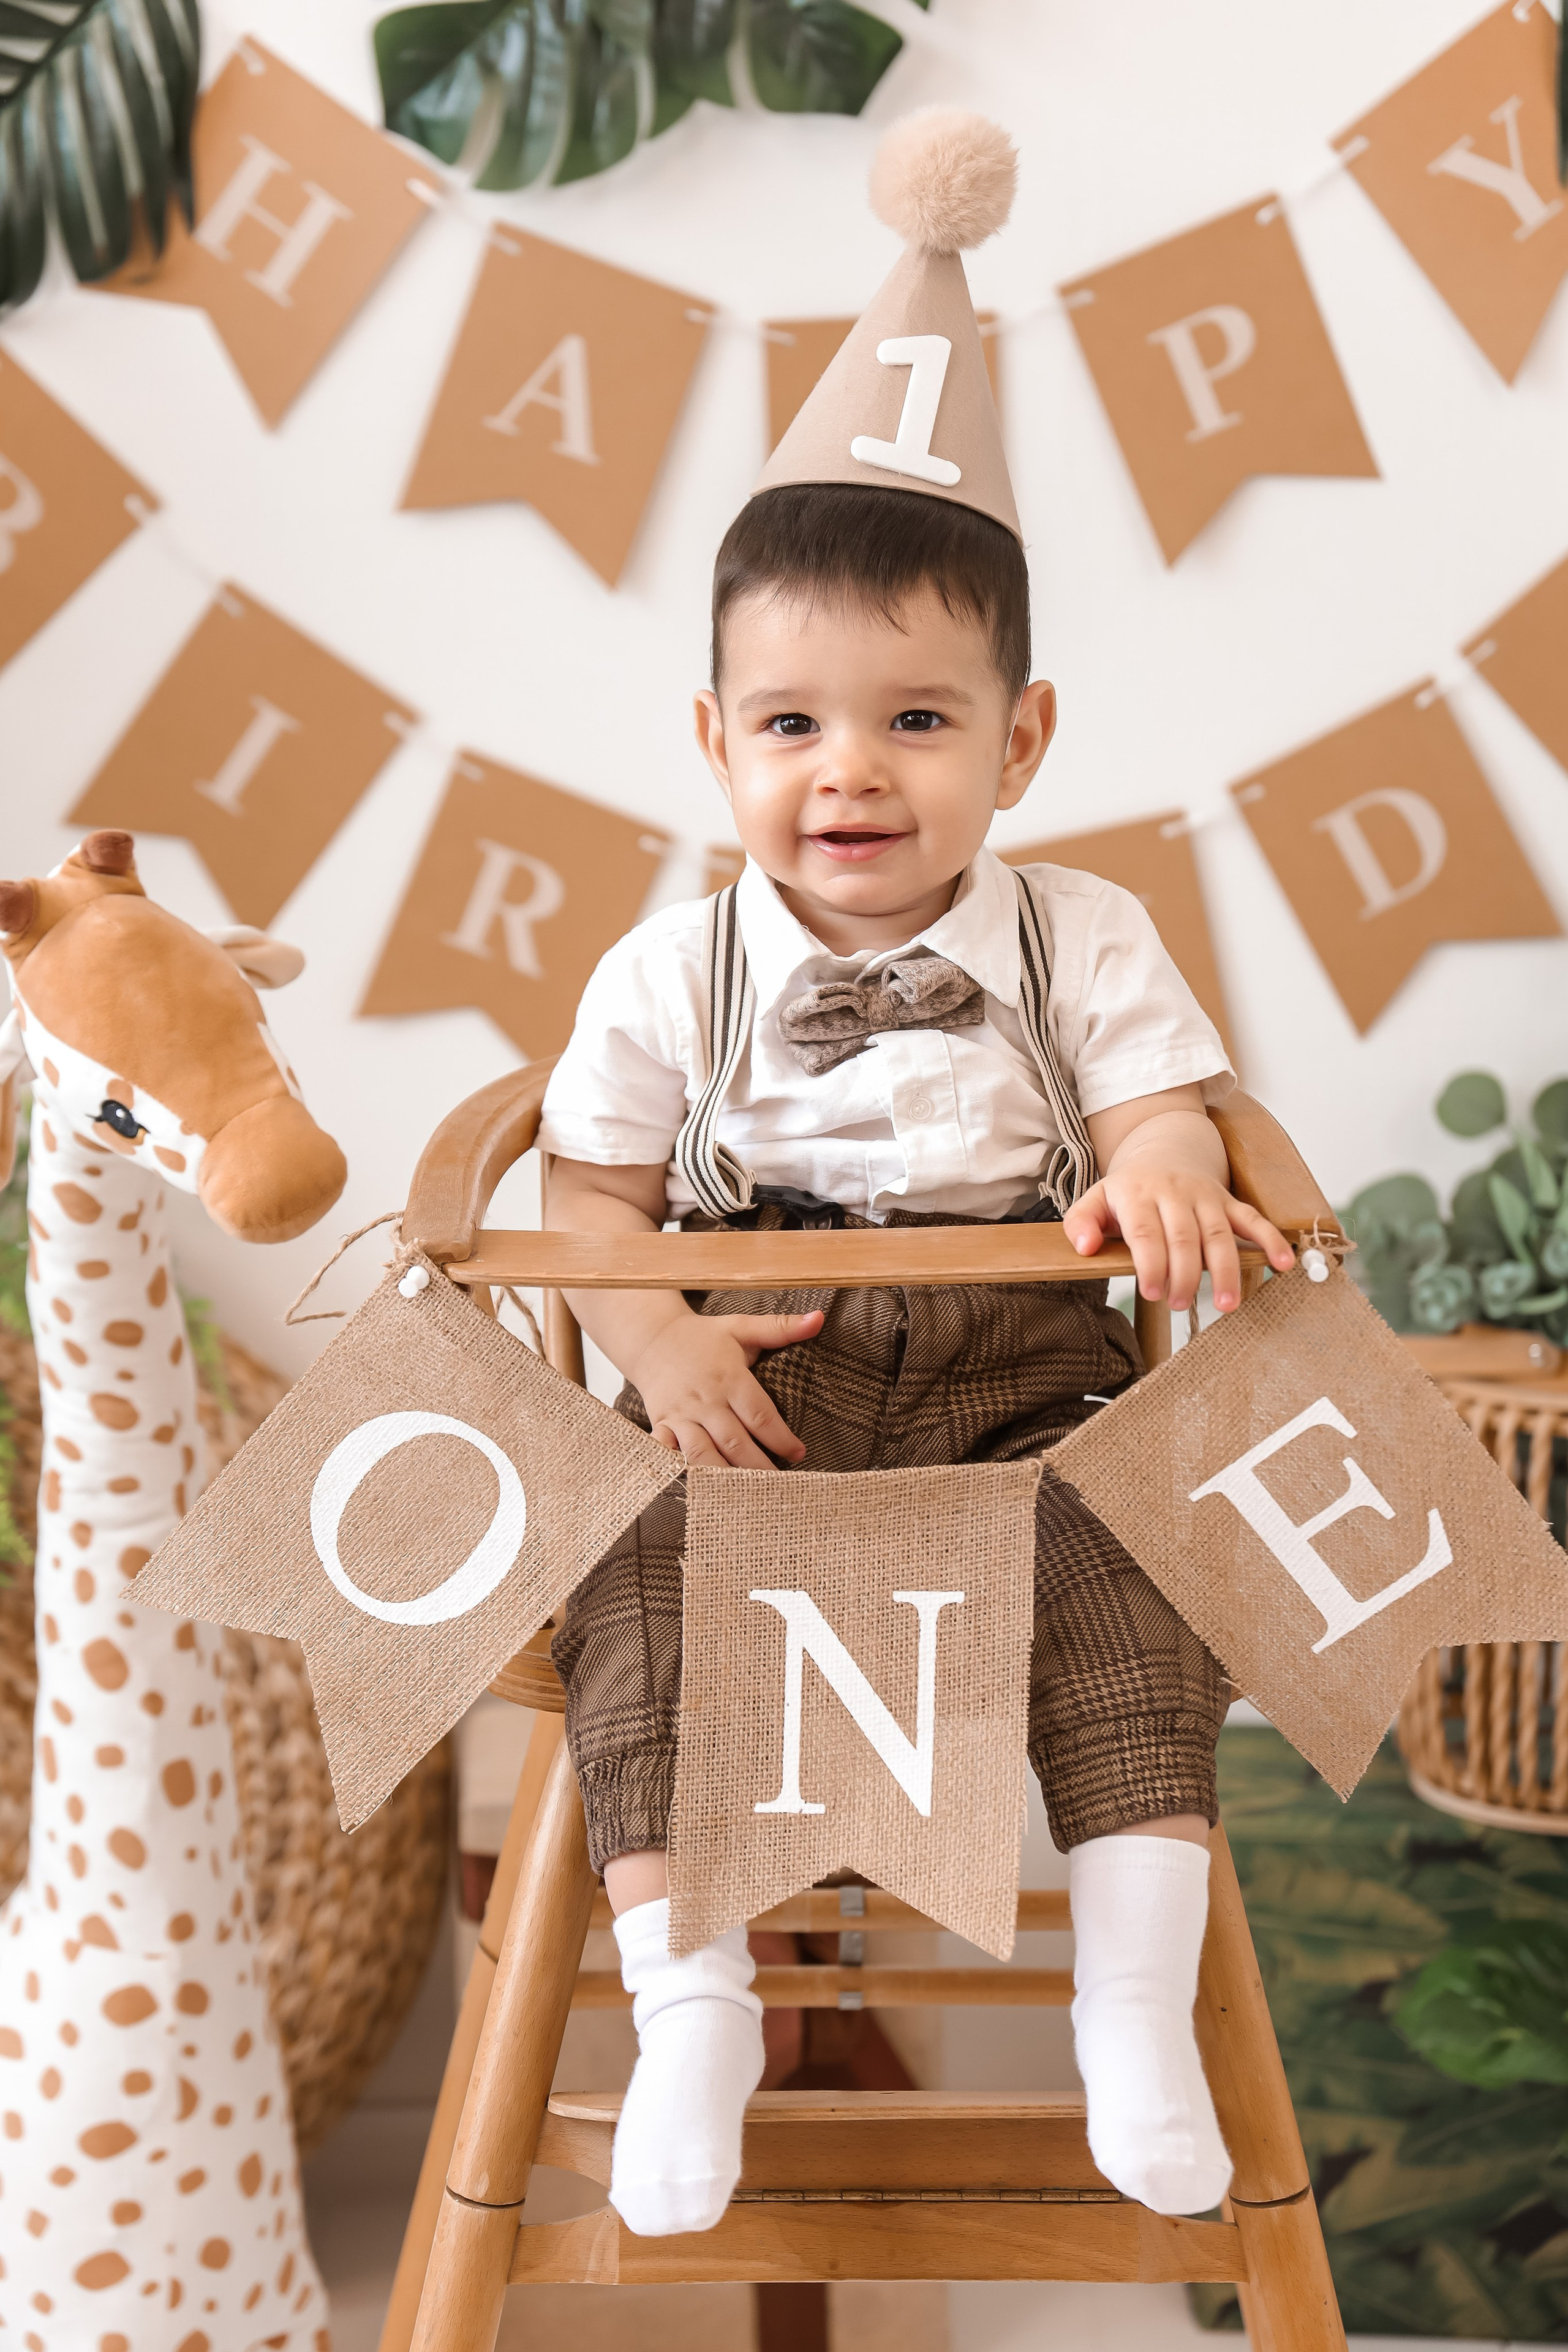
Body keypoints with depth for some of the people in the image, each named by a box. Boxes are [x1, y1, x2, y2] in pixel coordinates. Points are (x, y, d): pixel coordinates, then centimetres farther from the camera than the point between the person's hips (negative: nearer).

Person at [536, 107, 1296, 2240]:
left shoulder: (1083, 943, 5)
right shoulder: (672, 976, 4)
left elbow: (1162, 1117, 0)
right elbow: (593, 1188, 4)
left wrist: (1160, 1187, -26)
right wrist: (651, 1335, -16)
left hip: (1019, 1373, 0)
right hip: (753, 1390, 0)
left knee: (1128, 1564, -24)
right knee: (639, 1583, -24)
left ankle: (1136, 1997, -15)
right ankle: (689, 1999, -17)